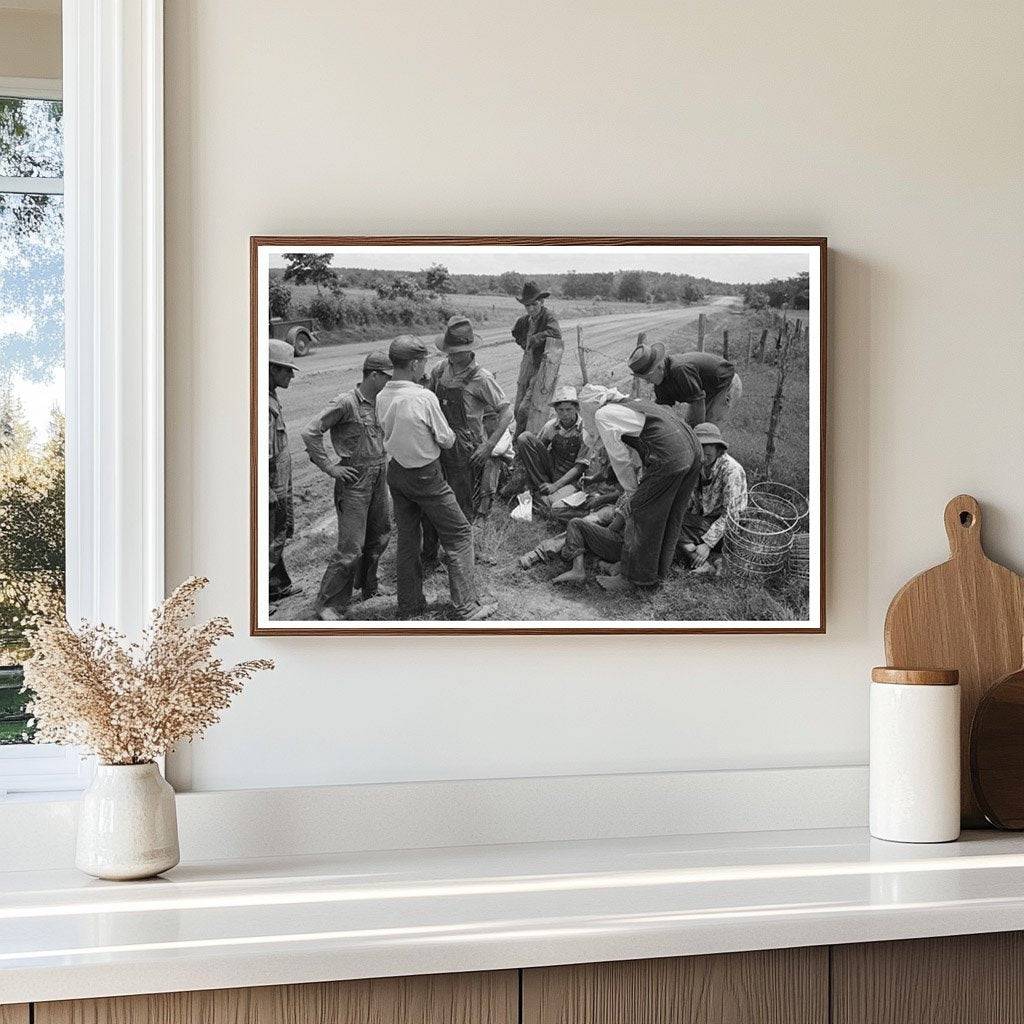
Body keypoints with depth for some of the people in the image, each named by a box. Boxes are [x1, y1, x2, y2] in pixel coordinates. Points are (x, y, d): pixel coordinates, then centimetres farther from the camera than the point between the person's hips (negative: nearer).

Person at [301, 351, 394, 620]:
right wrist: (330, 467, -16)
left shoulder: (379, 401, 7)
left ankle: (367, 586, 41)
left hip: (378, 477, 8)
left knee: (379, 537, 19)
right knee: (351, 547, -8)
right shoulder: (346, 402, -17)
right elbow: (310, 433, -18)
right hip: (354, 479, -8)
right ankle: (327, 604, 2)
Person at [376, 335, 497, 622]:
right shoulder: (424, 397, -23)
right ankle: (466, 606, 6)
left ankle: (409, 606, 26)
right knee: (459, 535, 5)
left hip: (396, 471, 7)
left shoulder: (382, 398, -4)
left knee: (408, 538, 18)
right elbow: (446, 440, -14)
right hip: (425, 475, -7)